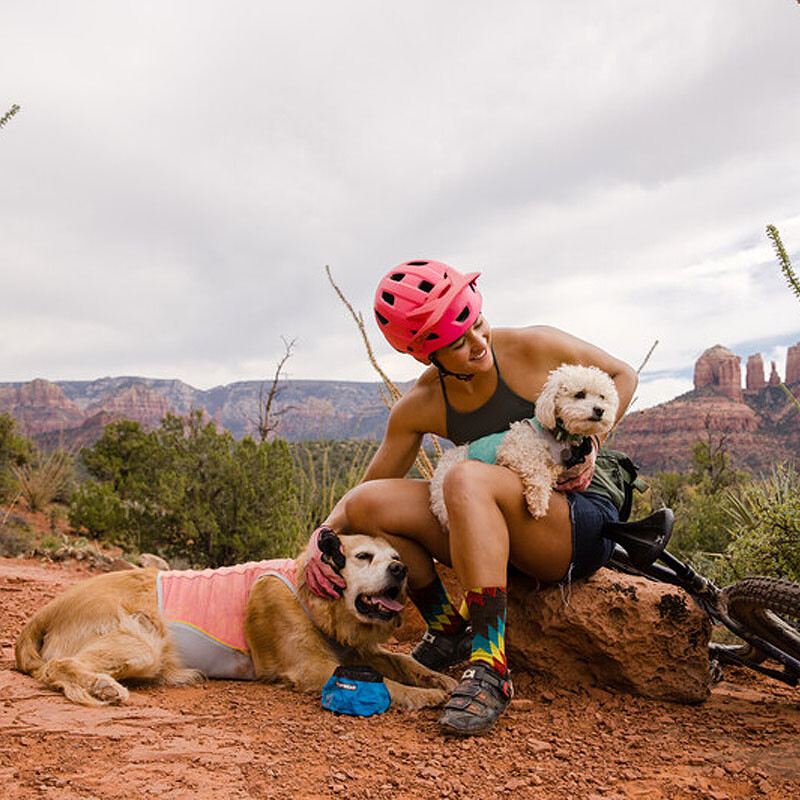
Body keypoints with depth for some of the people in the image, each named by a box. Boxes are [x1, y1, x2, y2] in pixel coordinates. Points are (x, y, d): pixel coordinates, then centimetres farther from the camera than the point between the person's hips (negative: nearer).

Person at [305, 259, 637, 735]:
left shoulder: (532, 348, -11)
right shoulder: (420, 406, -2)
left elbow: (622, 375, 4)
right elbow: (368, 487, 6)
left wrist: (588, 444, -11)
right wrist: (323, 535, -13)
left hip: (584, 524, -4)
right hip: (499, 538, 5)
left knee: (467, 479, -34)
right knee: (369, 505, -13)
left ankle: (490, 669, -30)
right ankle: (448, 632, 6)